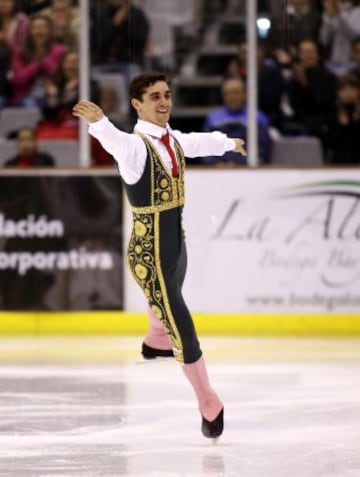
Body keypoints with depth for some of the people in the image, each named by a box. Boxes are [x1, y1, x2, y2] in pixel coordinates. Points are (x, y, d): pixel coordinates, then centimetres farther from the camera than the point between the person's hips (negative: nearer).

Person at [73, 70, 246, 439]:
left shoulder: (174, 141, 2)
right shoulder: (136, 146, -23)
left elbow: (200, 142, 25)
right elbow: (116, 142, -46)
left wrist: (229, 143, 44)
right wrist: (98, 123, -69)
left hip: (175, 243, 9)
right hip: (149, 253, -9)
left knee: (169, 296, 36)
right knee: (180, 324, -5)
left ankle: (156, 341, 68)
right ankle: (208, 404, 9)